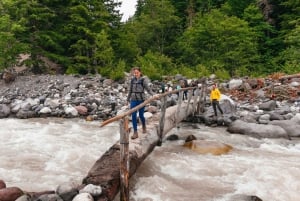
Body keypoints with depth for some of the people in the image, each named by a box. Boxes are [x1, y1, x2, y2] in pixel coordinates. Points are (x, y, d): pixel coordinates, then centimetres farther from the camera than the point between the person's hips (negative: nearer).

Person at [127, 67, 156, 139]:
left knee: (141, 115, 6)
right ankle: (135, 133, 4)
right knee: (133, 116, -3)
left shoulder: (143, 80, -6)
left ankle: (144, 127, 37)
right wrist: (128, 99, 22)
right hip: (133, 100, 3)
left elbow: (148, 89, -9)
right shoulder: (132, 80, 6)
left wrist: (153, 95, -26)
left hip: (141, 100, -3)